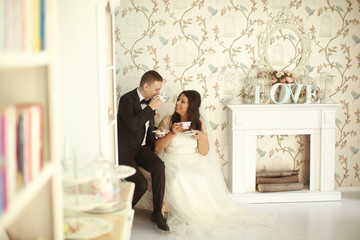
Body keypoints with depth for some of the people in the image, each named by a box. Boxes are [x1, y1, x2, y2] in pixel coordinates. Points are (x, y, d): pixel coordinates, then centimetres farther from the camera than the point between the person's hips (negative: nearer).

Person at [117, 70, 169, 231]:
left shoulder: (149, 101, 9)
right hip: (125, 151, -6)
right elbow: (132, 124, -32)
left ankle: (157, 213, -13)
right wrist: (151, 108, -26)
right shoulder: (127, 99, -15)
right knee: (141, 184, -20)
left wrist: (153, 149, 13)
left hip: (141, 147, 6)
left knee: (159, 166, -24)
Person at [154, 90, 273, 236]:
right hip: (173, 161, -1)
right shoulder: (168, 121, 1)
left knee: (203, 180, -30)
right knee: (178, 180, -34)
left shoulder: (200, 123, 5)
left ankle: (202, 214, -5)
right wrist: (173, 133, -17)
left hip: (194, 163, 1)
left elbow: (204, 152, 3)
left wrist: (201, 138, -17)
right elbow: (157, 147, -6)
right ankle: (185, 215, -10)